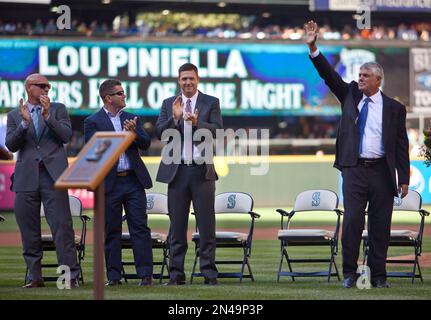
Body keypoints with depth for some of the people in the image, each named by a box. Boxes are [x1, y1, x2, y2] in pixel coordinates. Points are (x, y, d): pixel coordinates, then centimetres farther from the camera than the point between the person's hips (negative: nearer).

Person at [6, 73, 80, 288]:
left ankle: (71, 276, -9)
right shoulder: (14, 115, 13)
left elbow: (66, 136, -2)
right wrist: (25, 122, -11)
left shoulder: (58, 109, 12)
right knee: (29, 230, 4)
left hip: (52, 174, -2)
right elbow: (11, 145, 2)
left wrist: (48, 116, -11)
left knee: (62, 226, -8)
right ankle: (35, 277, 10)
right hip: (26, 178, 2)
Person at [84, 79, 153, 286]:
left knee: (140, 227, -1)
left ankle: (145, 274, -1)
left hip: (133, 181, 3)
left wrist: (135, 133, -15)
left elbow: (146, 144, 6)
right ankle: (113, 276, 10)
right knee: (111, 230, 4)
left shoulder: (131, 119, 13)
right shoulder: (93, 122, 0)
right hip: (110, 183, -3)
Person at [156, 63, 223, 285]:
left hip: (202, 170, -2)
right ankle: (176, 274, 8)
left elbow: (217, 130, -6)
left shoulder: (211, 103, 6)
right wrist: (175, 118, -14)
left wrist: (196, 122, -22)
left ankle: (209, 273, 0)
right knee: (177, 225, 5)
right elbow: (159, 133, 2)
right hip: (176, 170, 2)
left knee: (206, 224, -2)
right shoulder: (168, 104, 11)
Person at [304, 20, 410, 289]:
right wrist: (313, 48, -11)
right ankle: (350, 273, 1)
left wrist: (404, 179, -2)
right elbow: (329, 75, 2)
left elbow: (402, 145, 3)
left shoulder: (394, 108, 4)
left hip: (382, 171, -1)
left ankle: (379, 275, 10)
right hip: (355, 169, 1)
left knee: (380, 225, 3)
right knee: (352, 221, -5)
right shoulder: (351, 95, 10)